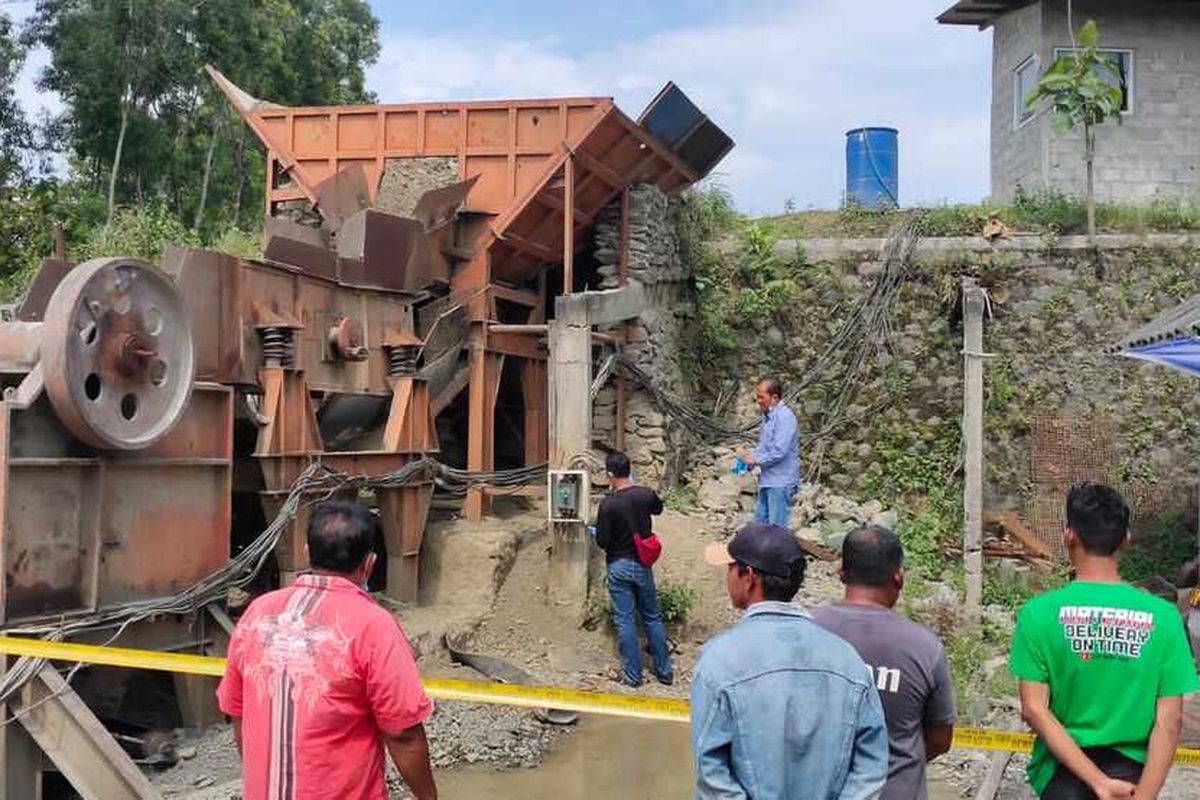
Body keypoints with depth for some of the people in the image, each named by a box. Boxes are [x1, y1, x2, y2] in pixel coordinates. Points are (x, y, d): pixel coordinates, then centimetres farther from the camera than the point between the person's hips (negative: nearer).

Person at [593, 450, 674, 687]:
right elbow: (658, 508, 16)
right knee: (652, 617, 14)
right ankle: (664, 671, 21)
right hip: (643, 564, 4)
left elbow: (602, 541, -16)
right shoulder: (646, 494, -7)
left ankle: (632, 674, 13)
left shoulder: (608, 504, -20)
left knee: (625, 620, 6)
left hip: (619, 566, -4)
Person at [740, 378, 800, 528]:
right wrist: (748, 461, 5)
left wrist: (755, 459, -12)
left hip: (781, 481, -9)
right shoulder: (768, 416, 12)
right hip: (767, 480, 9)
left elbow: (780, 451, -24)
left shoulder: (785, 417, -17)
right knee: (759, 524, 13)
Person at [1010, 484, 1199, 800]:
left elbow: (1033, 709, -15)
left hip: (1061, 772, -1)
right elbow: (1169, 720, -11)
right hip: (1130, 774, 2)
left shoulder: (1040, 612, -12)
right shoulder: (1163, 616, -8)